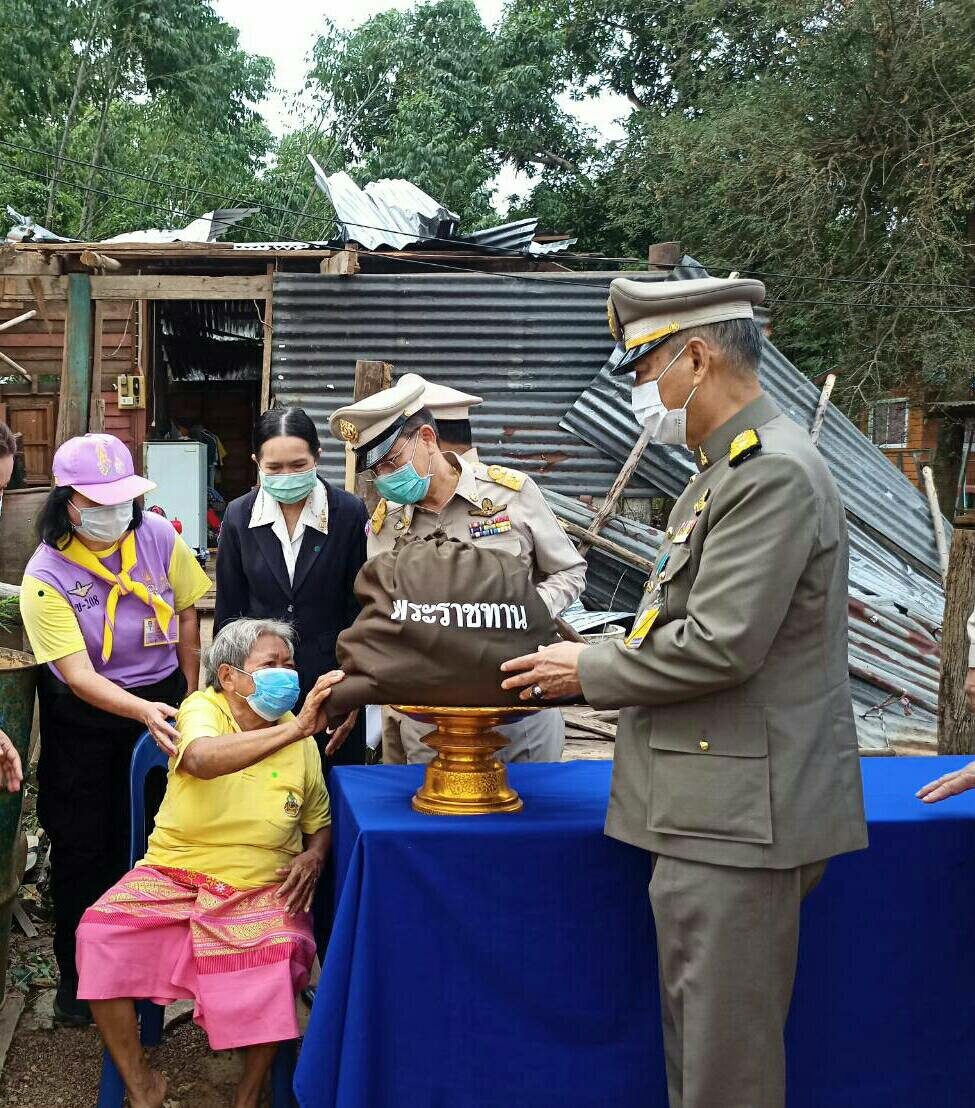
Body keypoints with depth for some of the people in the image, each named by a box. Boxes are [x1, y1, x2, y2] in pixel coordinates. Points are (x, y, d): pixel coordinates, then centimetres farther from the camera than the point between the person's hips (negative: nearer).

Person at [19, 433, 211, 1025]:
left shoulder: (158, 537, -12)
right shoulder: (46, 575, -20)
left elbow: (188, 616, 2)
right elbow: (79, 675, -24)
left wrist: (190, 698, 8)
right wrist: (143, 712, -40)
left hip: (161, 698, 2)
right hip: (84, 716, -1)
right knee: (81, 845, 8)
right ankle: (77, 974, 25)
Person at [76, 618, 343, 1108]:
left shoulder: (302, 741, 2)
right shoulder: (202, 708, -7)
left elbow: (319, 823, 16)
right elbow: (203, 760, -32)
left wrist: (314, 855, -8)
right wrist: (294, 729, -40)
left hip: (259, 889, 1)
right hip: (173, 874, -1)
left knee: (281, 953, -29)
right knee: (99, 936, -23)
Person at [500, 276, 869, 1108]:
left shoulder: (775, 475, -18)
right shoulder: (728, 469, 15)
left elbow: (720, 646, -23)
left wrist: (591, 670, -9)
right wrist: (569, 672, 12)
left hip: (740, 815, -10)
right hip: (711, 809, 10)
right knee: (701, 1038, 20)